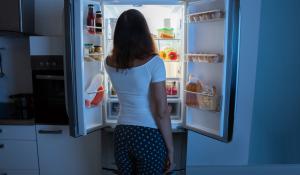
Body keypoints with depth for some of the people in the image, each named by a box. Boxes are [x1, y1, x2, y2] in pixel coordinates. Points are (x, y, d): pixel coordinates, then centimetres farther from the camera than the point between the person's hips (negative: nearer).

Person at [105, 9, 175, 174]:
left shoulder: (109, 62, -3)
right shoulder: (154, 62, -17)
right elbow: (162, 112, -17)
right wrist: (170, 148, -5)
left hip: (121, 134, 5)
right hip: (149, 136, -4)